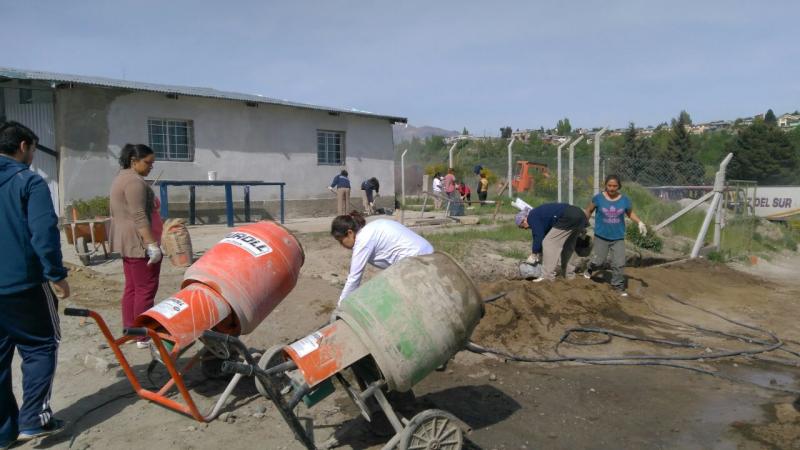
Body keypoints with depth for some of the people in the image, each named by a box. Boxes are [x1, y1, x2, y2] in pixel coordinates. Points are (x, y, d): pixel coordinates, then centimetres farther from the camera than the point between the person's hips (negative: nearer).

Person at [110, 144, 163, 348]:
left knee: (131, 288, 13)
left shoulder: (120, 178, 19)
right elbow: (139, 217, -22)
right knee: (145, 290, -6)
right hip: (140, 243, -11)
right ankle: (144, 337, -2)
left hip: (126, 243, 11)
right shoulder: (135, 181, -14)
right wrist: (152, 244, -23)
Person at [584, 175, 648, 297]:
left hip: (618, 237, 1)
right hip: (601, 236, -1)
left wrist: (640, 222, -4)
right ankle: (590, 269, 40)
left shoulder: (625, 200, -7)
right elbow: (589, 210, 5)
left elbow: (630, 213, 10)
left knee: (619, 263, 1)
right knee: (598, 261, 7)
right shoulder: (598, 198, -11)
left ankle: (618, 285, 16)